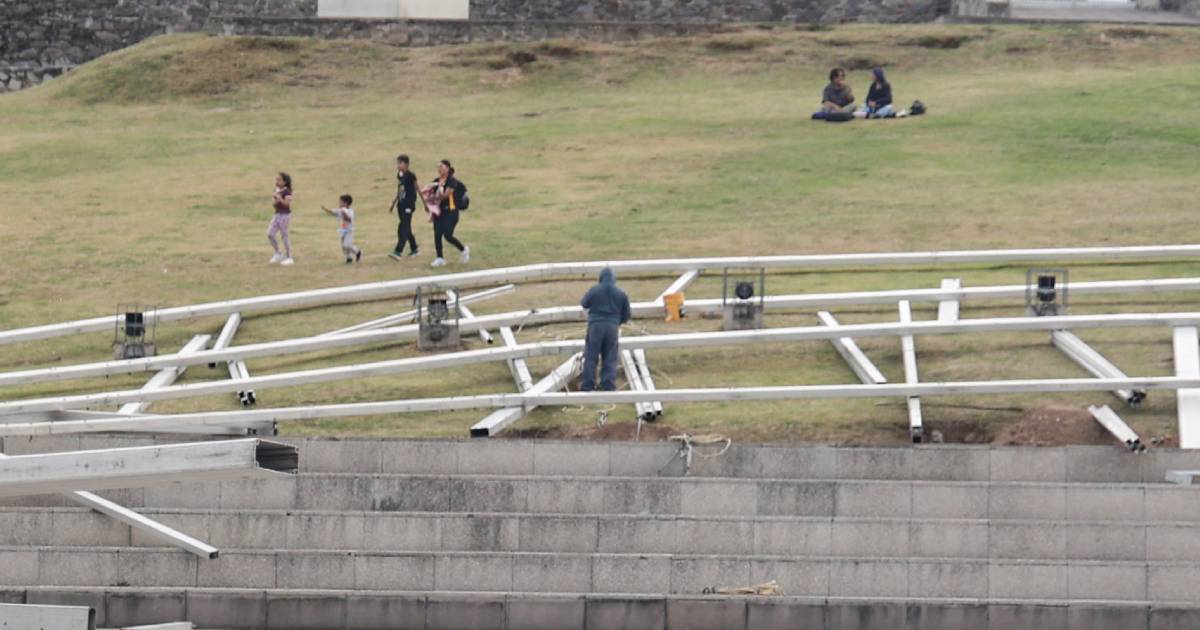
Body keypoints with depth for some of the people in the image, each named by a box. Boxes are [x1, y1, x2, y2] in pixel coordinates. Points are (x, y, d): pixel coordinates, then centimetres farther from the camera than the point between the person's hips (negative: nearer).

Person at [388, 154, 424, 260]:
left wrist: (424, 204, -4)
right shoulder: (399, 175, 11)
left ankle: (398, 251, -20)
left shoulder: (410, 175, -12)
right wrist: (393, 204, 23)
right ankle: (414, 249, 24)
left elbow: (418, 189, -7)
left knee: (403, 229, -14)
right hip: (401, 204, 8)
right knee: (407, 229, 13)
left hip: (409, 205, -8)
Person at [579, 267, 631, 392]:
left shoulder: (594, 290, -4)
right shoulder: (621, 293, 4)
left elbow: (584, 304, 12)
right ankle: (608, 385, 1)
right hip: (613, 327, 2)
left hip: (595, 326, -2)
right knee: (610, 358, 7)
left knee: (591, 356, 4)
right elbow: (626, 314, 10)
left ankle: (588, 385, 2)